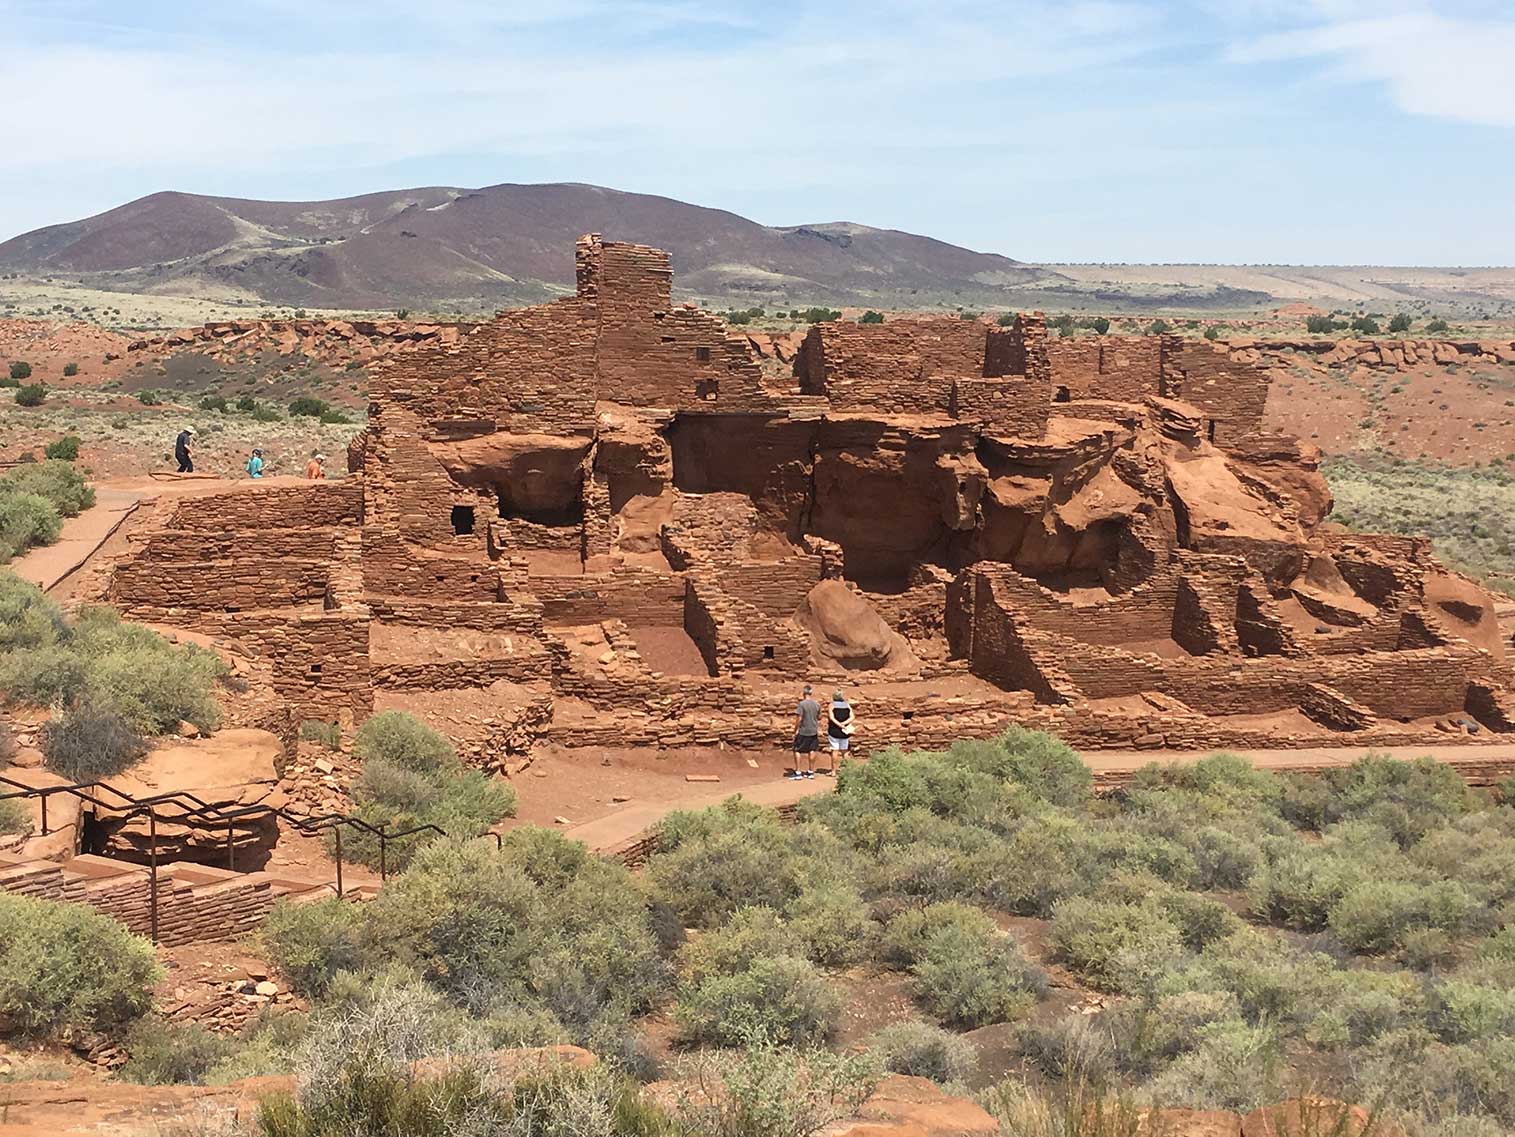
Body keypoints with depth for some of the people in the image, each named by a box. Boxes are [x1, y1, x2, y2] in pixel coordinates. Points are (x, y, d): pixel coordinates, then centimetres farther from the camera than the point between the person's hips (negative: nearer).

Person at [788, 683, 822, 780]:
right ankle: (811, 771, 17)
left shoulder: (802, 704, -14)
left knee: (797, 750, 3)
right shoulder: (817, 704, 3)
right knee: (812, 750, 11)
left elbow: (799, 718, -15)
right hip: (814, 731, 5)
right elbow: (819, 718, 13)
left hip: (803, 732, -5)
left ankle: (798, 772, 2)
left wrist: (796, 730, -6)